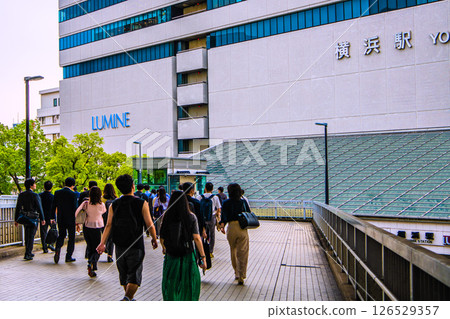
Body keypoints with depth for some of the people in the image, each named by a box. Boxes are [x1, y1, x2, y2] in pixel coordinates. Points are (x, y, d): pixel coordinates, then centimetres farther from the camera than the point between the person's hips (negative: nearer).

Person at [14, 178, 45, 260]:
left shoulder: (21, 195, 4)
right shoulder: (35, 195, -13)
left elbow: (18, 208, 7)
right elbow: (39, 208, -12)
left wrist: (16, 219, 13)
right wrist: (42, 219, -4)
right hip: (33, 217, -6)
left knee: (27, 236, 18)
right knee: (31, 236, 1)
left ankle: (29, 252, 28)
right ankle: (27, 254, -1)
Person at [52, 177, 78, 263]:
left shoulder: (57, 192, 1)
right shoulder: (73, 194, -13)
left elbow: (53, 206, 5)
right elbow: (75, 208, -13)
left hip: (60, 219, 4)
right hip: (70, 219, -4)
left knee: (61, 235, 18)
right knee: (71, 237, 8)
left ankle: (57, 248, -9)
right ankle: (68, 256, 11)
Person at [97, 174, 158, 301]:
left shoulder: (114, 205, 3)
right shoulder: (141, 203, -7)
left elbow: (109, 225, -6)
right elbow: (150, 224, -7)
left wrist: (102, 243, -9)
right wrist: (154, 239, 6)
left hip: (119, 246, 4)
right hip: (136, 246, -4)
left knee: (124, 275, 19)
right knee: (134, 276, 1)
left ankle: (130, 299, 34)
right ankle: (127, 298, -19)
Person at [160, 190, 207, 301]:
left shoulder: (166, 217, -7)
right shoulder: (191, 217, -10)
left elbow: (162, 239, -1)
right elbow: (196, 238, -13)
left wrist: (164, 249, 20)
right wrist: (203, 257, -7)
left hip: (171, 255, 1)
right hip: (187, 255, -1)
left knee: (170, 285, 17)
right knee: (189, 283, 15)